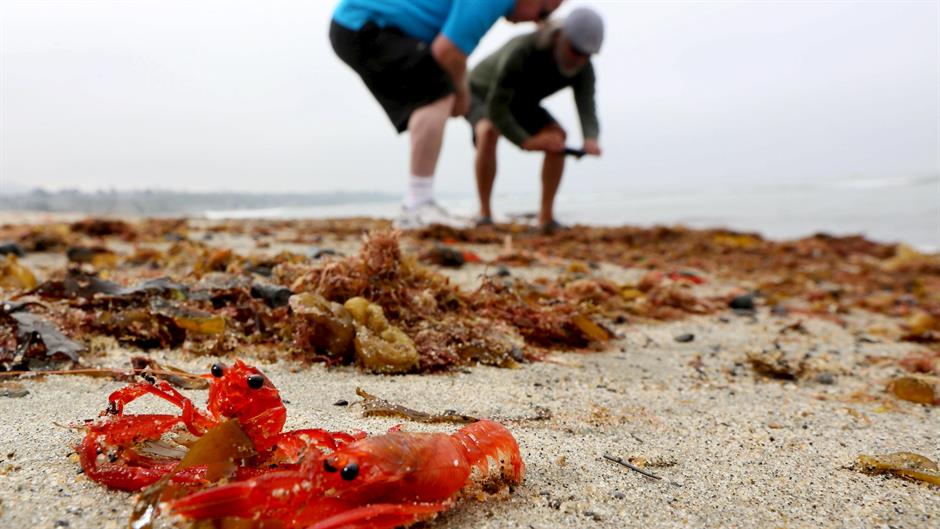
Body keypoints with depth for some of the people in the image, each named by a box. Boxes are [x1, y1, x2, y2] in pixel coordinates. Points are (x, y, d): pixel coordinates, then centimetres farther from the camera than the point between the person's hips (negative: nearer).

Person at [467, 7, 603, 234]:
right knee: (488, 133, -39)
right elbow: (495, 109, -41)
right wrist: (526, 142, -52)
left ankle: (546, 217, -17)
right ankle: (485, 215, -27)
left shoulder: (584, 68, -25)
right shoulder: (521, 51, -42)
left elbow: (588, 115, -31)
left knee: (558, 137, -23)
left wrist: (590, 142, -54)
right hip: (481, 94, -4)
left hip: (519, 101, 5)